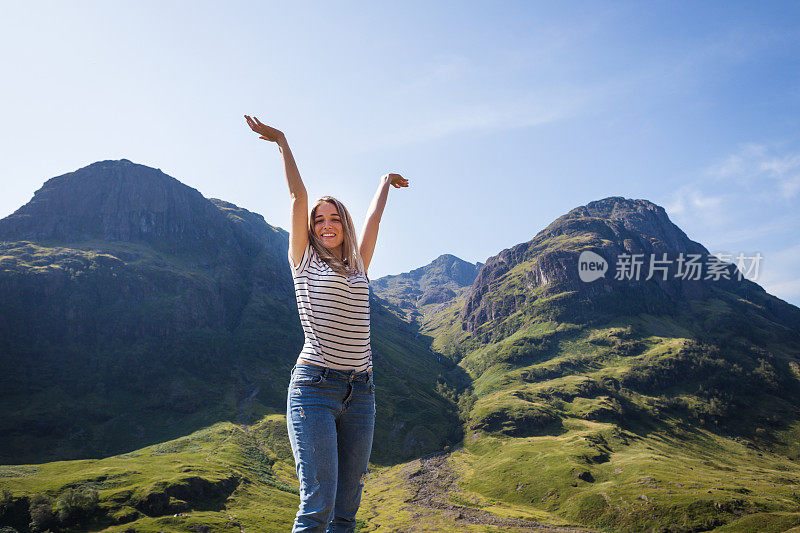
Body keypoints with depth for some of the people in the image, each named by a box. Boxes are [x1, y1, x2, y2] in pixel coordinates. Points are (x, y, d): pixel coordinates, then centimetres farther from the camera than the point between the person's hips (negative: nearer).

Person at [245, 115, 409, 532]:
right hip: (315, 387, -4)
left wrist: (385, 182, 41)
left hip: (361, 392, 5)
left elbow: (374, 216, 26)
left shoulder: (358, 267, 15)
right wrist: (281, 142, 6)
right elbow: (298, 196, 3)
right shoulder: (305, 262, 5)